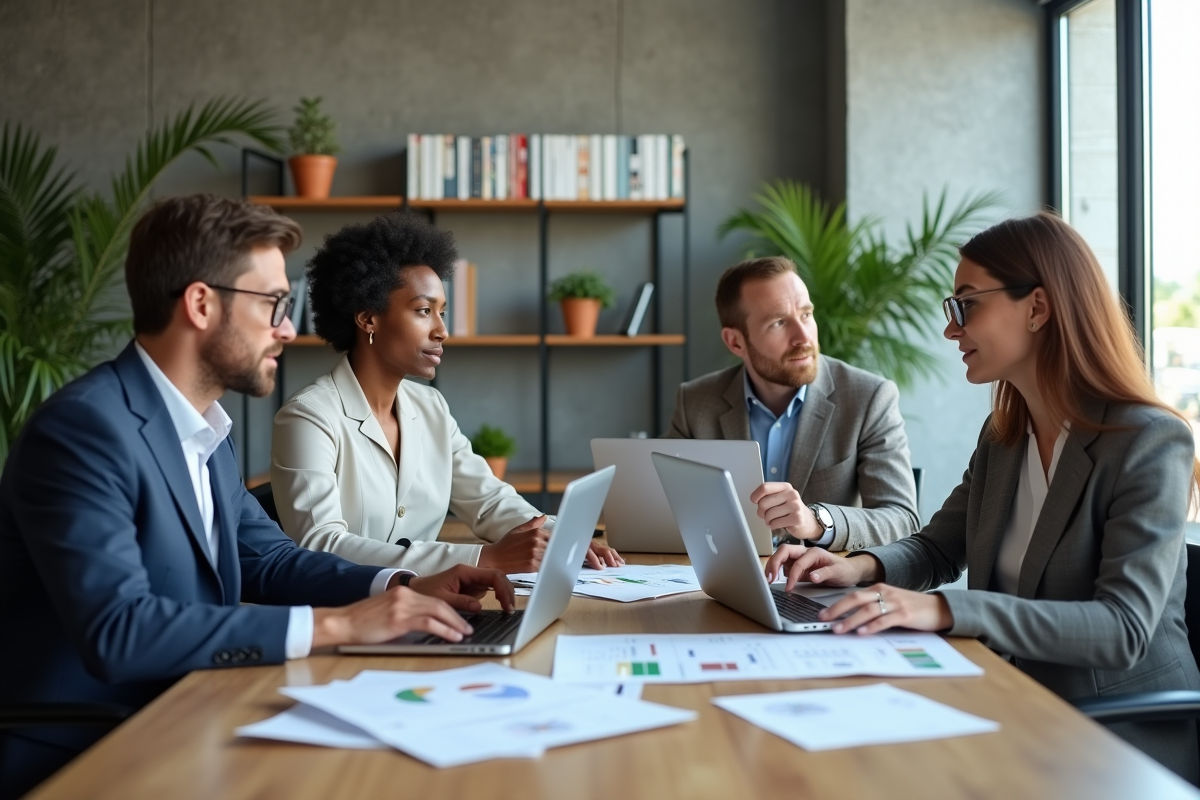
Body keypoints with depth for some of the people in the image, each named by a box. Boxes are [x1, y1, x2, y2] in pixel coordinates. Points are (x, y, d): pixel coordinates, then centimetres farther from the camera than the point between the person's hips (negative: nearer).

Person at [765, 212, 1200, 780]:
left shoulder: (1151, 444, -15)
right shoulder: (1003, 435, 8)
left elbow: (1124, 628, -24)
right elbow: (937, 550, 16)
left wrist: (945, 610, -34)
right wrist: (863, 568, -7)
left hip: (1130, 735, -6)